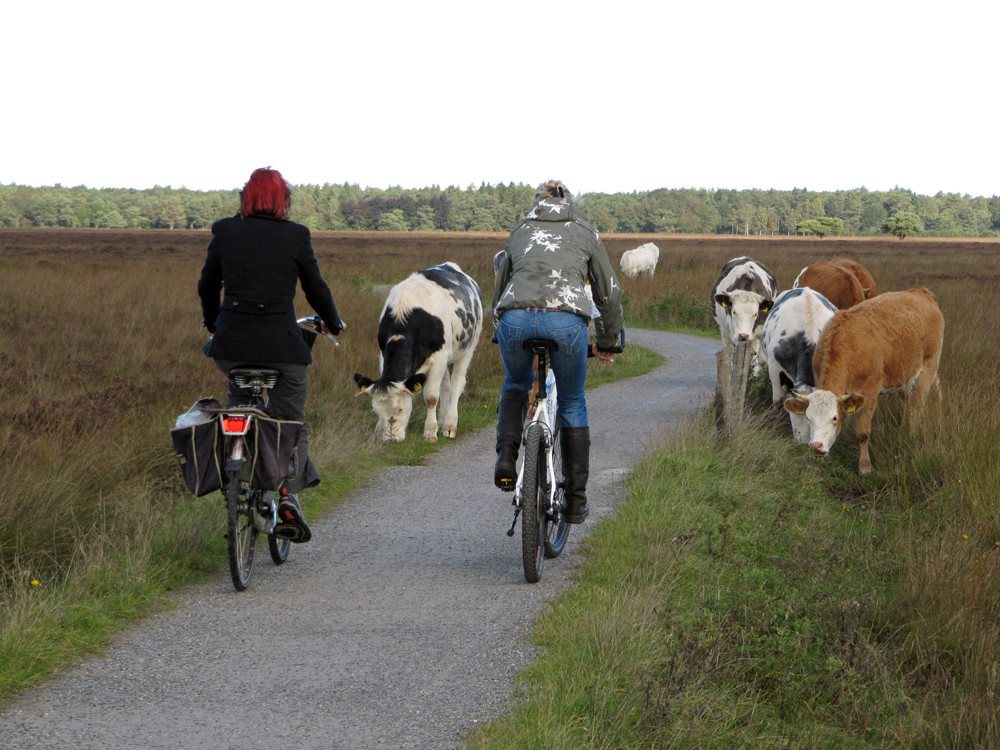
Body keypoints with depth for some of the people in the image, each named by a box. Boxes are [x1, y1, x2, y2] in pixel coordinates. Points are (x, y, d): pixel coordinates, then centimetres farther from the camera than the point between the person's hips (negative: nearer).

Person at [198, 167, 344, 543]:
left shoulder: (224, 231, 5)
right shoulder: (295, 236, -1)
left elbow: (207, 285, 16)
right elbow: (316, 289, 7)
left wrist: (212, 322, 35)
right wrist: (333, 324, 26)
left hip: (230, 341, 2)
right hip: (281, 342, -2)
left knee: (239, 399, 29)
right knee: (291, 423, 9)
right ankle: (289, 492, -13)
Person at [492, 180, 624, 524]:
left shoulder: (520, 232, 27)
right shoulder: (585, 233, 22)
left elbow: (500, 287, 36)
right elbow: (609, 292, 27)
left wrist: (500, 332, 52)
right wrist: (607, 341, 40)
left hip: (516, 317, 1)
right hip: (566, 320, -1)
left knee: (516, 386, 32)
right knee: (572, 404, 19)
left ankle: (506, 457, 8)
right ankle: (576, 499, 19)